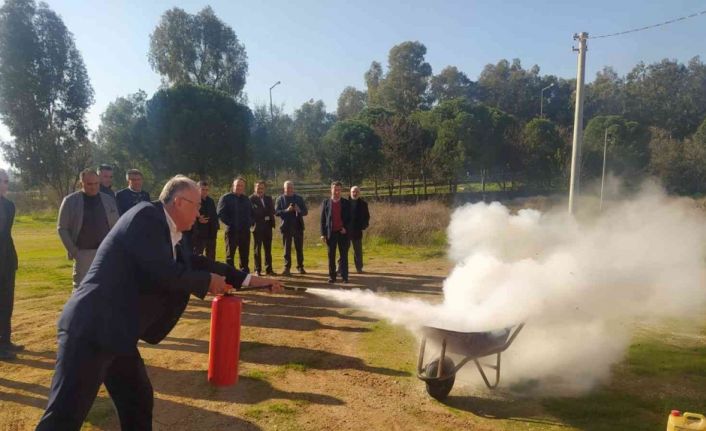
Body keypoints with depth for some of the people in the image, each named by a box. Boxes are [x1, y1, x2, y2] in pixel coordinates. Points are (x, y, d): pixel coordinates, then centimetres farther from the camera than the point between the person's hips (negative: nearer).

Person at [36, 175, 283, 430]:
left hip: (116, 332, 10)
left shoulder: (175, 236, 12)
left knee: (138, 401, 18)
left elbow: (196, 263, 22)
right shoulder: (146, 216, -16)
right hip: (91, 328, -10)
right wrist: (208, 281, -8)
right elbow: (165, 274, -25)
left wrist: (251, 280, 22)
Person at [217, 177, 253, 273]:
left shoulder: (246, 199, 15)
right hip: (232, 231, -5)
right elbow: (220, 214, -9)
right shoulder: (226, 198, -2)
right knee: (230, 254, 1)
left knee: (245, 254, 9)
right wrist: (230, 224, -14)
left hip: (245, 231, 5)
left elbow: (251, 213, 23)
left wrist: (250, 223, 6)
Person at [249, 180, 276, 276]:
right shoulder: (251, 199, -3)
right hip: (257, 227, -4)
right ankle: (258, 270, 8)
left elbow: (272, 211, 8)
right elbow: (252, 213, -10)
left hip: (267, 226, 4)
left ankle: (269, 269, 11)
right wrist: (264, 217, -12)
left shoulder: (269, 199, 13)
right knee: (257, 249, 2)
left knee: (268, 249, 7)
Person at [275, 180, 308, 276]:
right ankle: (287, 268, 8)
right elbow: (276, 212, -6)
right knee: (287, 249, 3)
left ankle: (300, 267, 15)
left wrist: (299, 210, -16)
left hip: (298, 226, 2)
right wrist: (286, 210, -22)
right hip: (286, 227, -2)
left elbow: (305, 211, 5)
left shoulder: (299, 198, 9)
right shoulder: (280, 199, 3)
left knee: (299, 248, 6)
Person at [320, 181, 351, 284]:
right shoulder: (326, 203, 4)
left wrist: (345, 228, -8)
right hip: (331, 233, 0)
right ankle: (332, 276, 11)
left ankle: (344, 276, 7)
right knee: (331, 256, 4)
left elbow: (349, 218, 8)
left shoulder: (346, 203, 5)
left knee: (344, 255, 2)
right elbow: (323, 219, 4)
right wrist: (323, 234, -2)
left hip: (343, 232, 0)